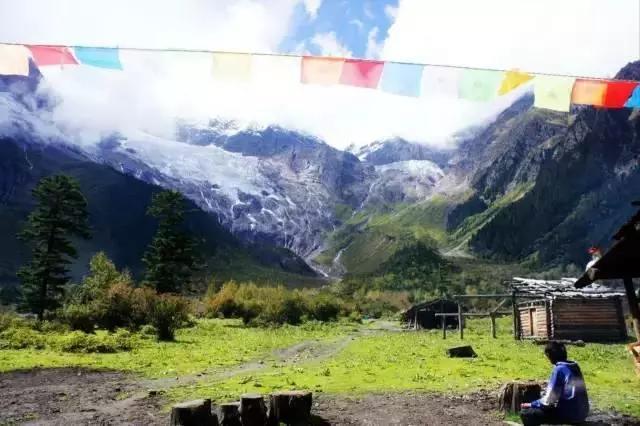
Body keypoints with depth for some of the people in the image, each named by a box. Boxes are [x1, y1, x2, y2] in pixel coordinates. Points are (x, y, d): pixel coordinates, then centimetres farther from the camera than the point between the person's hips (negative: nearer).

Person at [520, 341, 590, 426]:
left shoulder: (559, 369, -15)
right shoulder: (574, 366, 9)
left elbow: (548, 401, -16)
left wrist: (531, 405, -2)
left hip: (569, 414, -9)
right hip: (581, 413, 9)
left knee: (525, 413, -7)